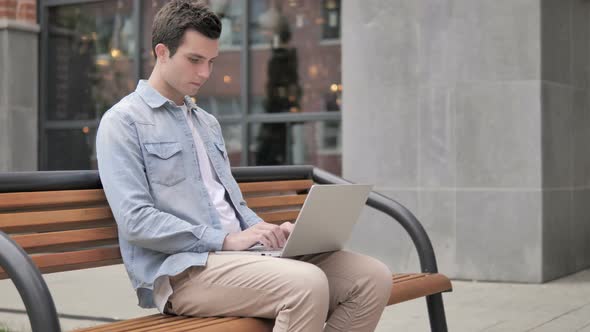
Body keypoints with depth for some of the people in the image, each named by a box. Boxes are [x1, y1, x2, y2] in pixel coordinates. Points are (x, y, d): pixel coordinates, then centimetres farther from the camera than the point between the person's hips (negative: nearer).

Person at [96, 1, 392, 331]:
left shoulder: (208, 123, 24)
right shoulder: (123, 122, -1)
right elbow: (135, 220, -13)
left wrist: (268, 230, 3)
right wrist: (226, 239, -17)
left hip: (239, 255, 8)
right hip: (183, 269, -8)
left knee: (373, 277, -10)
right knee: (307, 284, -34)